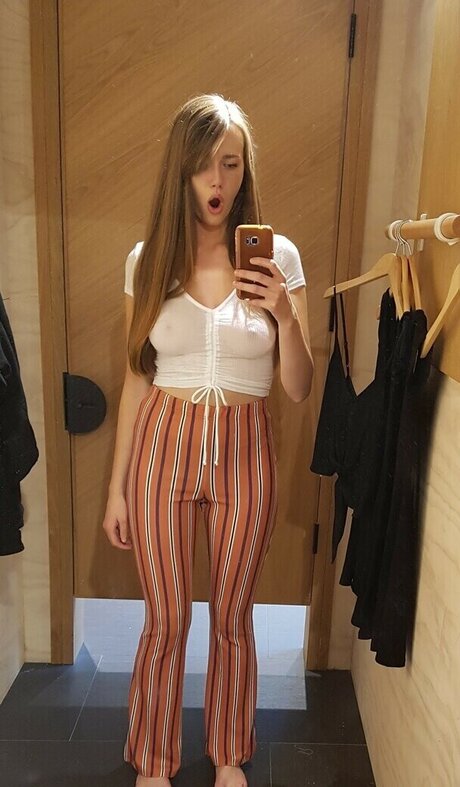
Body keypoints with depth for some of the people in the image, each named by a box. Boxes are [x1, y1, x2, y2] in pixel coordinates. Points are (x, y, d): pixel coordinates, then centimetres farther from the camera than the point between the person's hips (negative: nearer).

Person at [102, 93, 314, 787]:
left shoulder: (279, 256, -3)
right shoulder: (148, 259, 0)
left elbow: (299, 390, -3)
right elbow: (136, 379, 4)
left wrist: (285, 315, -21)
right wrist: (117, 485, 5)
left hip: (244, 452, 0)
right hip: (164, 444, 0)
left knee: (232, 617, 15)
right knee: (166, 620, 11)